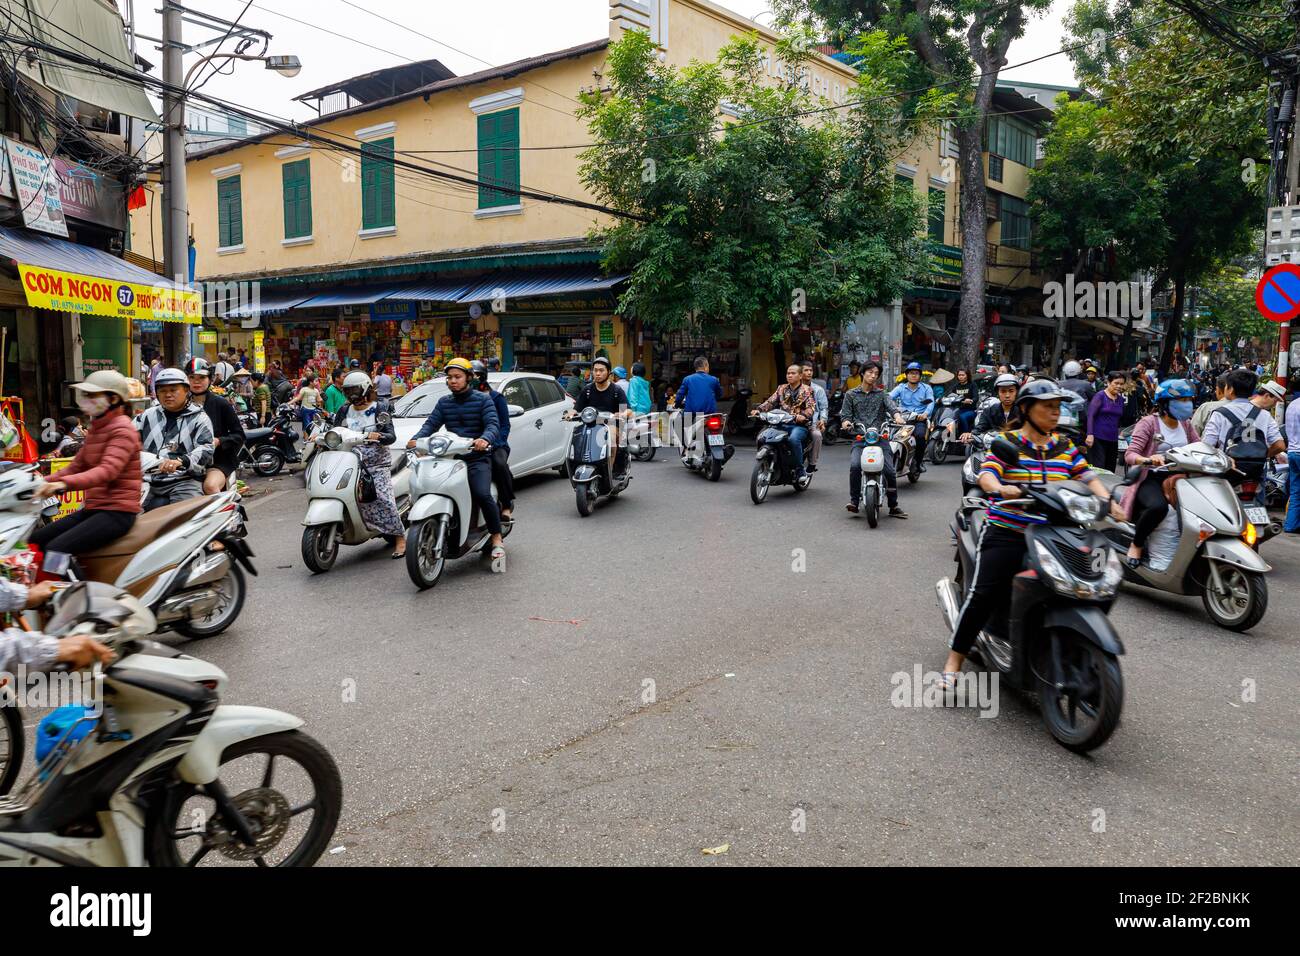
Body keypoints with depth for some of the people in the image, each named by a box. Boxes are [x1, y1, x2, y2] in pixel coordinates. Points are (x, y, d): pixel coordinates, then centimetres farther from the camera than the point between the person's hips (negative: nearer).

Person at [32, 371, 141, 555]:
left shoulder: (123, 430, -11)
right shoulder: (95, 429, 19)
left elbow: (108, 470, -27)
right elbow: (77, 466, 18)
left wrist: (65, 483, -40)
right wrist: (45, 483, 3)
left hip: (117, 512, -10)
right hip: (93, 509, 10)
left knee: (55, 549, -23)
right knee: (35, 541, 4)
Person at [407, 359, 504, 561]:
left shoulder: (482, 400, 3)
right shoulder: (444, 402, 17)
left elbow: (493, 424, -10)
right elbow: (431, 423, 6)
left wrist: (485, 439, -33)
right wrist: (417, 439, -15)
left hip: (477, 458, -5)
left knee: (482, 495, -26)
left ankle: (497, 539, -13)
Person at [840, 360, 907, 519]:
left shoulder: (882, 394, 15)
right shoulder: (851, 394, 16)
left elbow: (891, 405, -3)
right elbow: (846, 414, 10)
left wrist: (897, 415, -26)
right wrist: (846, 422, -14)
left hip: (880, 437, 0)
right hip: (860, 438, 0)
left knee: (889, 471, -11)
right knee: (855, 465, -27)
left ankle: (893, 507, 4)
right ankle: (854, 500, -14)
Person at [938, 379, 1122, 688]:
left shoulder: (1064, 446, 14)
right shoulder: (1007, 442, -1)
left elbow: (1087, 477, 9)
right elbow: (986, 474, -16)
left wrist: (1107, 500, -10)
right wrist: (1000, 489, -38)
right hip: (1005, 534, -5)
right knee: (984, 593, -16)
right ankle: (953, 662, -10)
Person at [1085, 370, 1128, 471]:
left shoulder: (1121, 399, 12)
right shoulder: (1100, 396, -4)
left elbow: (1121, 418, 20)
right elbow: (1090, 415, -10)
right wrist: (1090, 434, -18)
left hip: (1113, 440, 6)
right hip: (1098, 439, -6)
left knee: (1110, 470, 6)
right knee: (1098, 468, -12)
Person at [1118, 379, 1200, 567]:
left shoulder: (1185, 424, 12)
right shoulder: (1149, 423, -7)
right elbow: (1129, 455, -15)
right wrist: (1148, 459, -37)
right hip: (1151, 478, -6)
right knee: (1158, 506, -36)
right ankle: (1137, 544, -11)